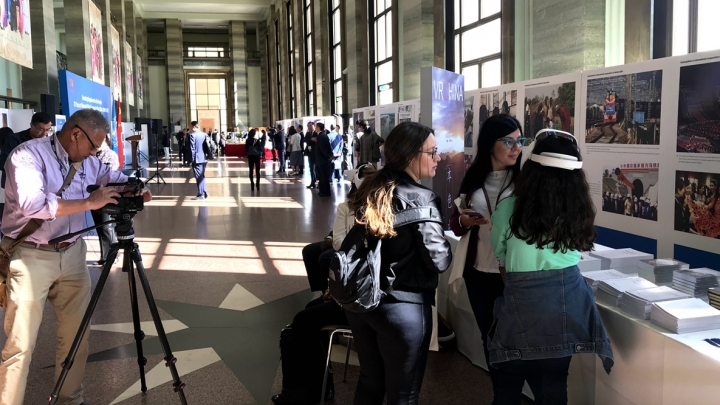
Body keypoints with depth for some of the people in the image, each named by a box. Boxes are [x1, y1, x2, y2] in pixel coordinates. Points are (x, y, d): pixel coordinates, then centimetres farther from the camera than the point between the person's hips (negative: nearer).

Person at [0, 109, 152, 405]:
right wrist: (89, 202, -25)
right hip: (31, 257, -6)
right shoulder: (27, 155, -14)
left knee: (76, 336, 12)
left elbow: (115, 177, 23)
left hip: (72, 254, 7)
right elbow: (32, 204, -28)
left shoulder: (88, 161, 7)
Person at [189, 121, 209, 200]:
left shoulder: (192, 135, -10)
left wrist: (191, 160, -9)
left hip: (197, 159, -7)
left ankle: (201, 194, -1)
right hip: (204, 158, 7)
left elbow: (192, 148, -14)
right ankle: (204, 193, 18)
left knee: (199, 177, -3)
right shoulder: (204, 134, 11)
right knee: (202, 176, 15)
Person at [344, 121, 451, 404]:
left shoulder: (368, 189, 3)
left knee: (370, 382, 24)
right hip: (402, 307, -7)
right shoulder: (421, 199, -18)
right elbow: (439, 260, -17)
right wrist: (448, 237, 1)